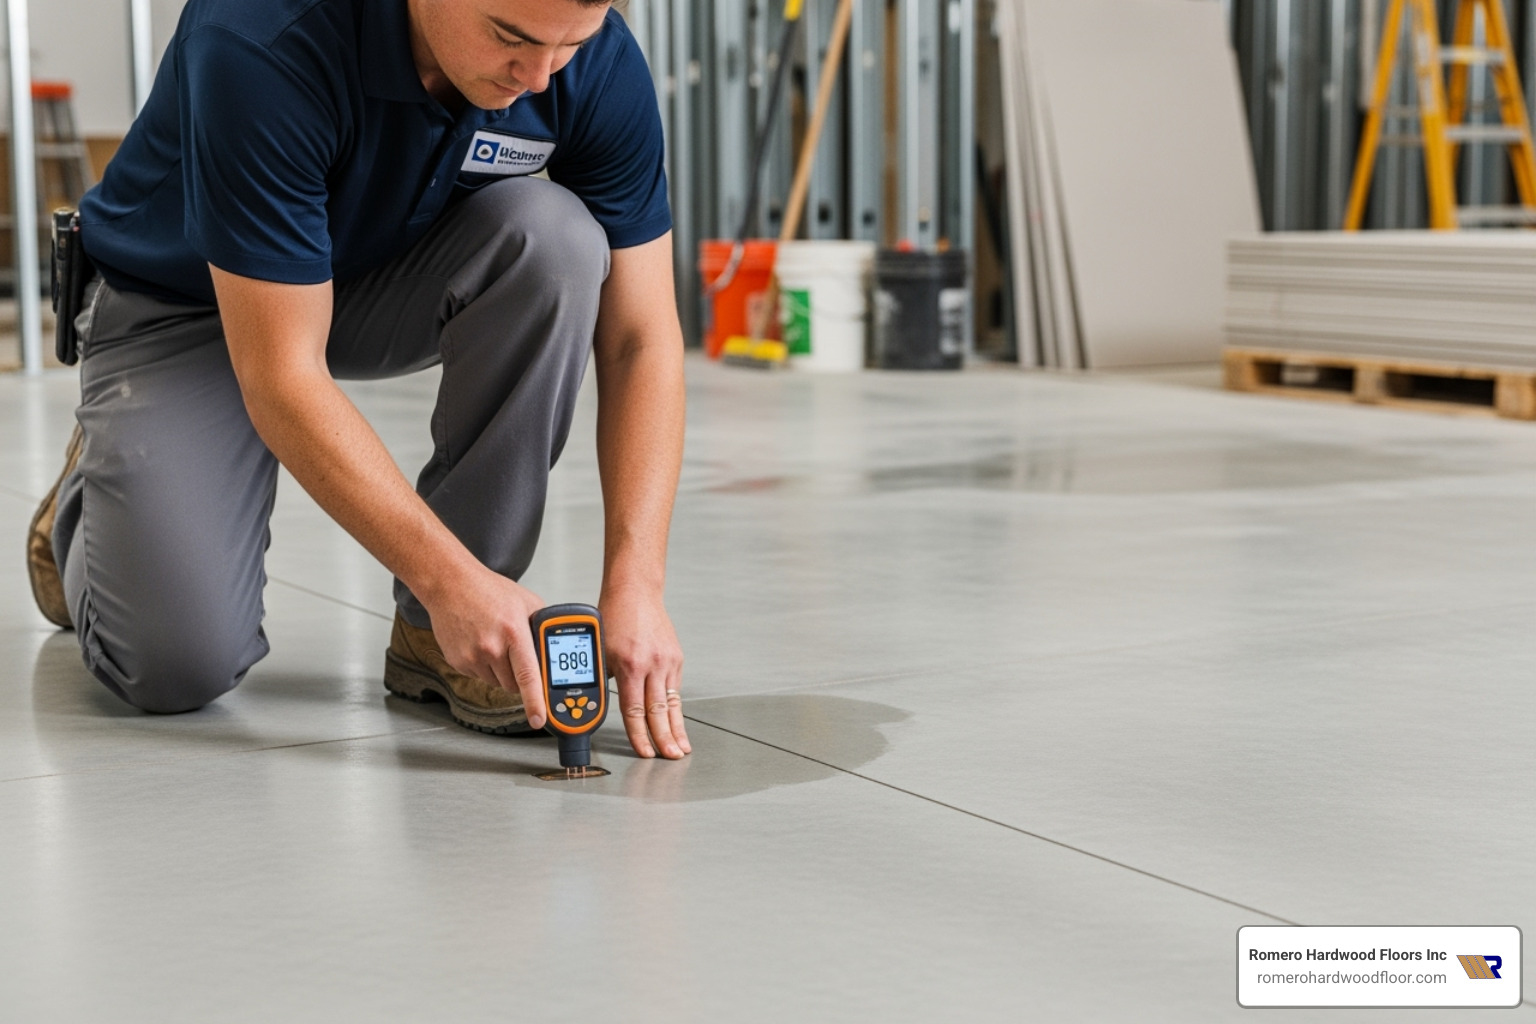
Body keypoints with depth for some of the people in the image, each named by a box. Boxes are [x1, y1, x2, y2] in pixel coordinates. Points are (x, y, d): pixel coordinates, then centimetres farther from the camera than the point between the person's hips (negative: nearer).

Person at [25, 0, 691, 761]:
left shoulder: (602, 66, -23)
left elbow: (640, 339, -19)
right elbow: (281, 378, -34)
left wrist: (634, 584, -30)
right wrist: (450, 580, -37)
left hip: (392, 281, 4)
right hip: (182, 304, -3)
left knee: (554, 237, -30)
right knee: (177, 666, -20)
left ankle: (436, 635, -14)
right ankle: (91, 501, 18)